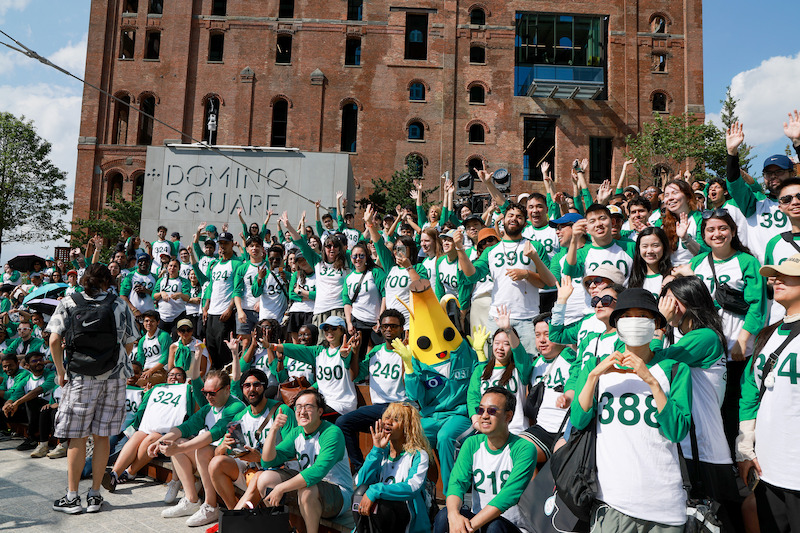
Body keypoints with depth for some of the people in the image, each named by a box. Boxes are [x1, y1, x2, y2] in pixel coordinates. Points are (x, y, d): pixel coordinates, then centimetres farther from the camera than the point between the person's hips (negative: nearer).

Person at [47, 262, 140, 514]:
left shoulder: (68, 303, 1)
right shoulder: (120, 305, 2)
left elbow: (54, 340, -6)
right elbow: (129, 344, 4)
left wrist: (60, 371, 4)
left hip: (80, 377, -1)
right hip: (114, 377, 1)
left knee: (77, 437, 7)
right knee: (102, 435, 7)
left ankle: (72, 496, 13)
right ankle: (95, 495, 15)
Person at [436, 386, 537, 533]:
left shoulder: (524, 449, -12)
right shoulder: (472, 444, 3)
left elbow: (509, 495, -23)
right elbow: (457, 482, -8)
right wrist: (454, 515, -30)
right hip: (477, 519, 3)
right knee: (444, 515, -24)